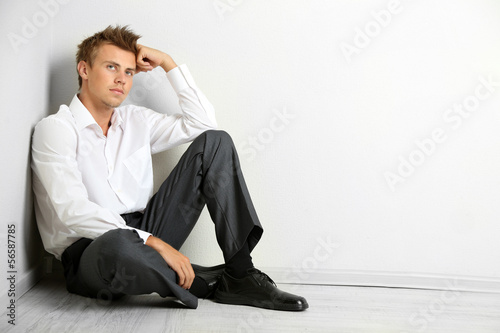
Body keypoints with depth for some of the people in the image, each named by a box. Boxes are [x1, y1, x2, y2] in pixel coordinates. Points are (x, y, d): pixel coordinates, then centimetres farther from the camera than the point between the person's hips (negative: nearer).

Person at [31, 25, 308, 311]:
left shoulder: (136, 121, 14)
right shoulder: (55, 129, -6)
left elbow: (203, 122, 9)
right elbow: (73, 211, -20)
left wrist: (168, 63, 7)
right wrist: (153, 242, -26)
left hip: (145, 235, 6)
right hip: (89, 253, -6)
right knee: (117, 246, -46)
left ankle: (241, 273, -16)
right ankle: (216, 284, -15)